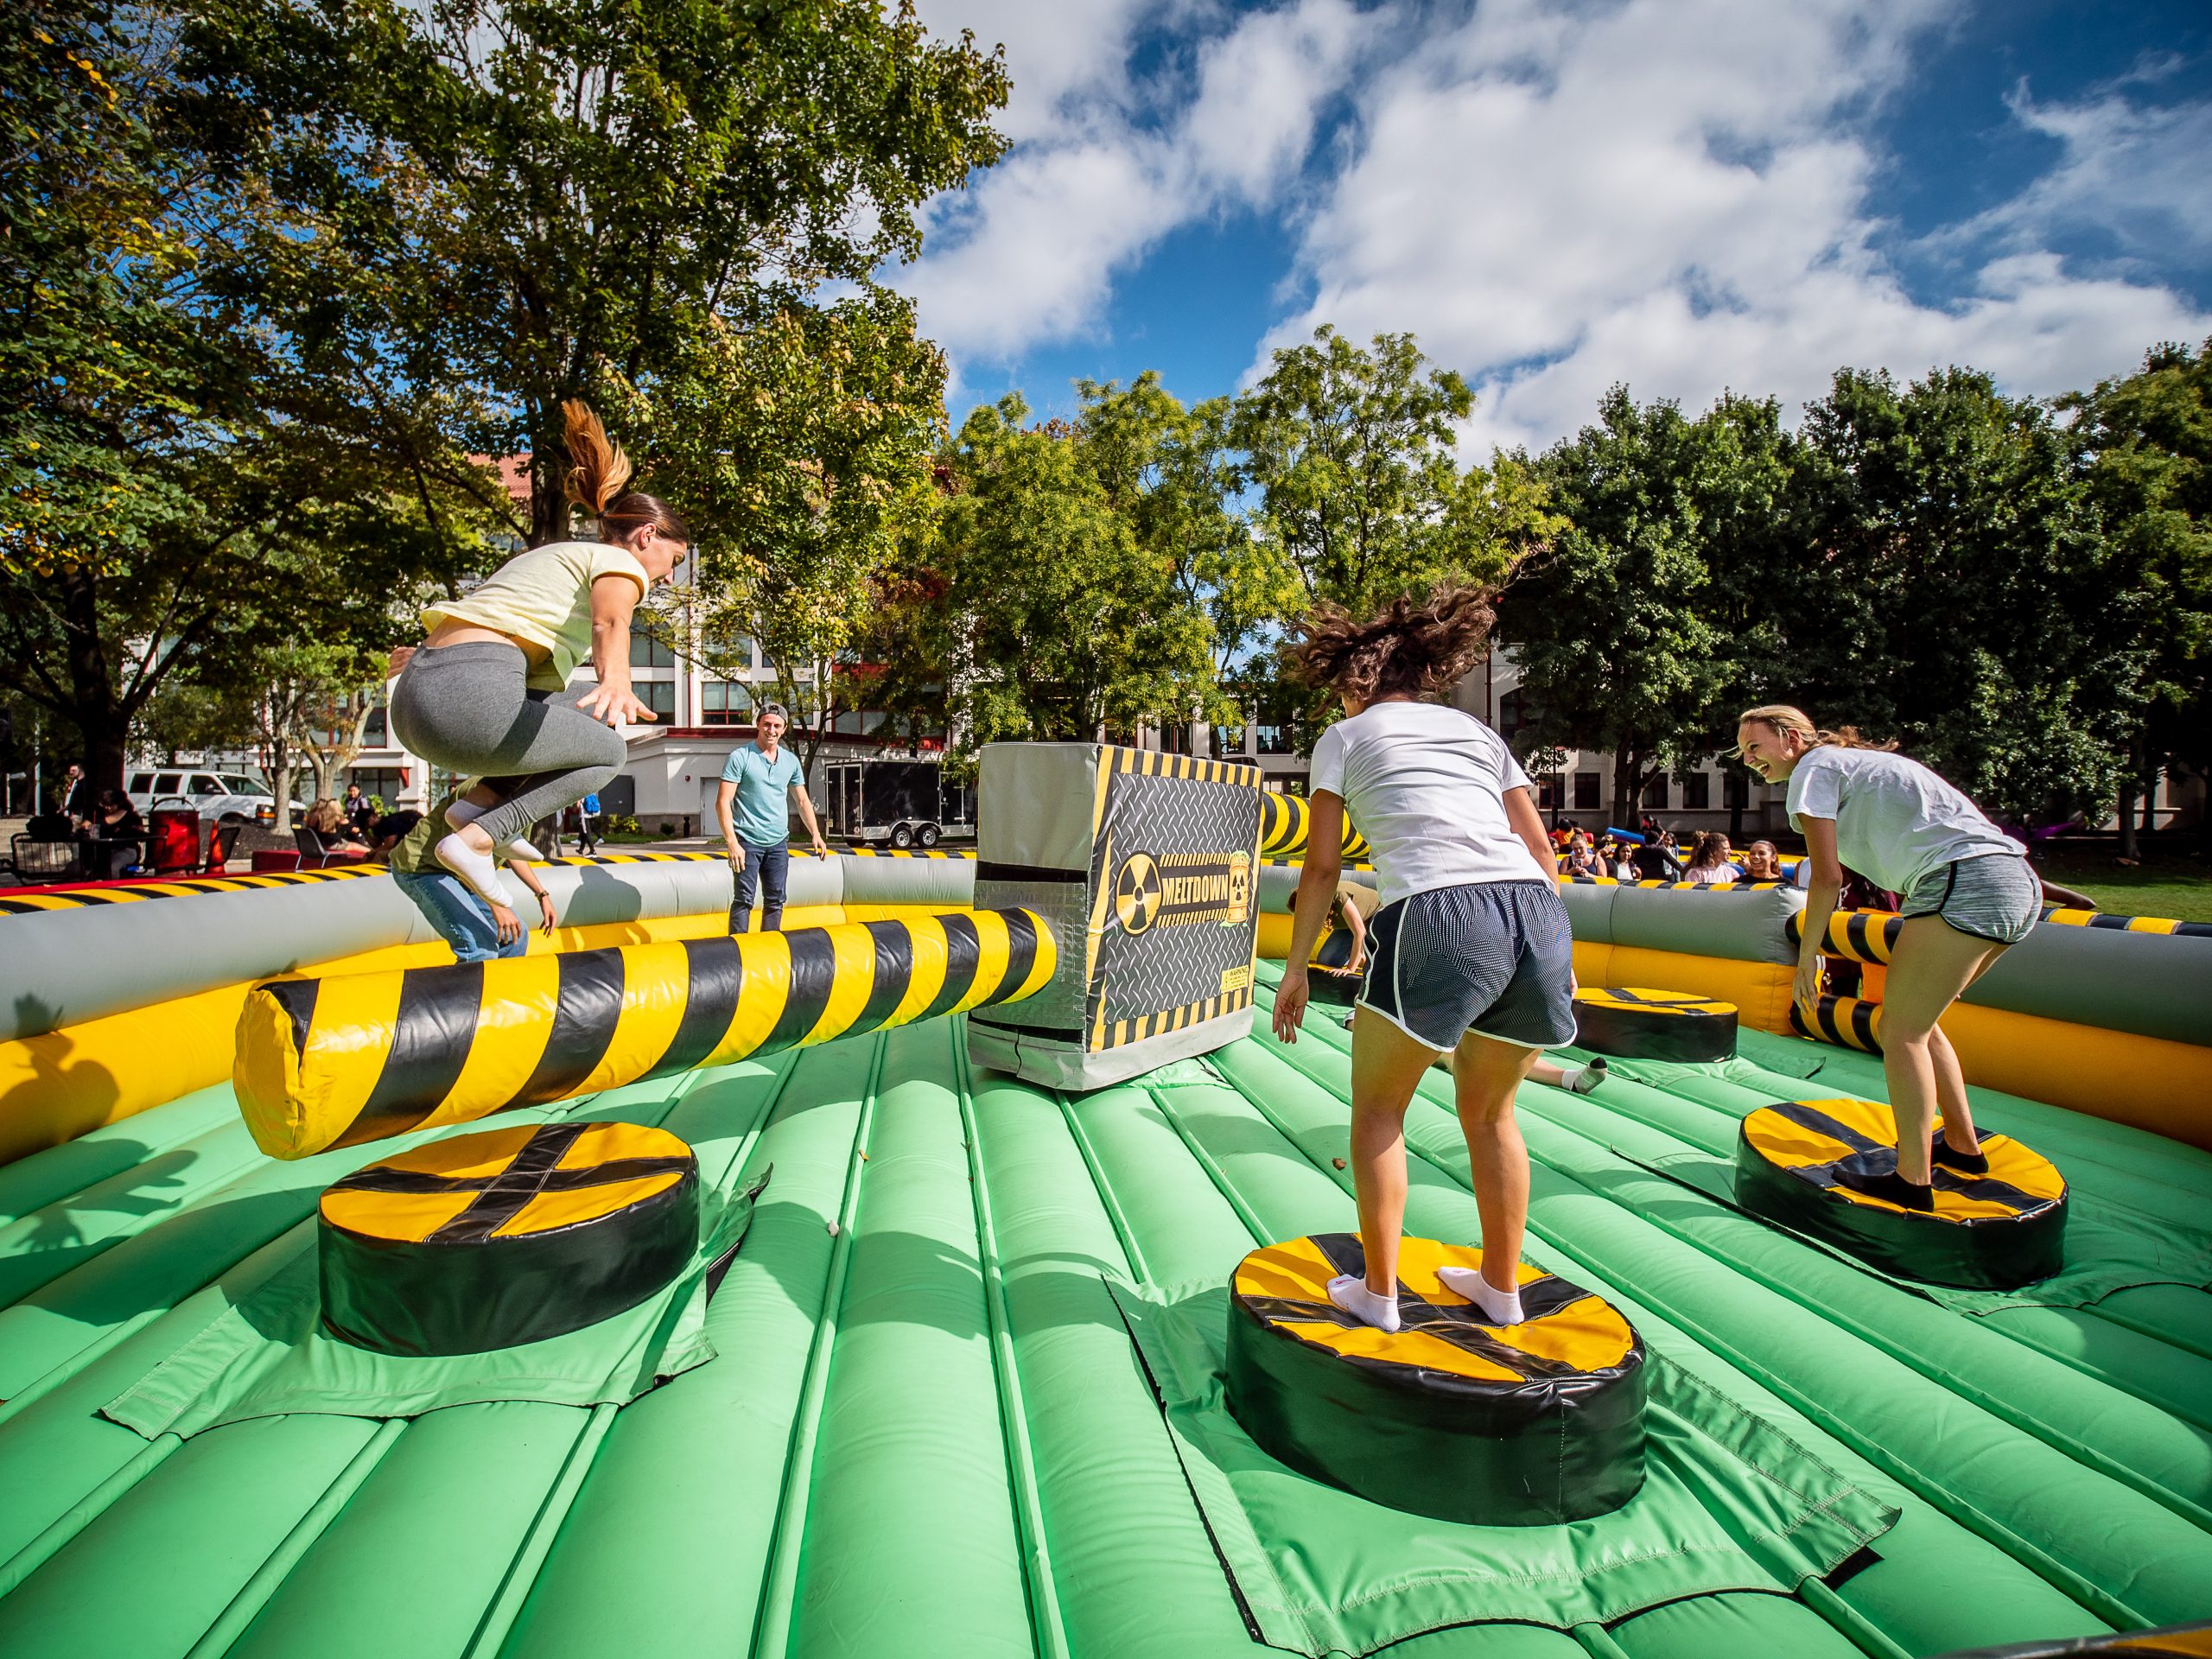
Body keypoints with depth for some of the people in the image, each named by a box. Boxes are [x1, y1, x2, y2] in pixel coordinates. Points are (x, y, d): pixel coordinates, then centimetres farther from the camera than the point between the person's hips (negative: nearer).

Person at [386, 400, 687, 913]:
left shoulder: (556, 554, 30)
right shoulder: (619, 561, 3)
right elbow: (610, 623, -21)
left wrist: (433, 653, 59)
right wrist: (617, 679, -41)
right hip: (473, 694, -9)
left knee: (592, 712, 23)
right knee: (606, 752, 11)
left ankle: (483, 799, 11)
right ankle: (476, 837, -3)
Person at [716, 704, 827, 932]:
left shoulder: (791, 761, 9)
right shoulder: (740, 757, -7)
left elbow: (802, 801, 17)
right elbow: (723, 802, -10)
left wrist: (815, 834, 5)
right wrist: (732, 842, -18)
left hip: (779, 842, 5)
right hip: (747, 842, -5)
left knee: (775, 901, 9)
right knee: (743, 900, -4)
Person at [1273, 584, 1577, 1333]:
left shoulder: (1344, 737, 16)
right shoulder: (1476, 728, 27)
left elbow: (1321, 867, 12)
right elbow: (1540, 846, 21)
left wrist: (1296, 969, 18)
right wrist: (1555, 959, 27)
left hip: (1437, 915, -5)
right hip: (1537, 912, 5)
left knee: (1378, 1107, 17)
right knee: (1488, 1112, 24)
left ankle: (1378, 1293, 21)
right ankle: (1500, 1287, 35)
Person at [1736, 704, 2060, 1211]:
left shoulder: (1813, 769, 2)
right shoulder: (1858, 761, 28)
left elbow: (1827, 877, -5)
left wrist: (1806, 958, 1)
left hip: (1965, 880, -9)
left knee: (1902, 1031, -4)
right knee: (1915, 1022, 20)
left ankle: (1913, 1181, -1)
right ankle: (1963, 1147, 29)